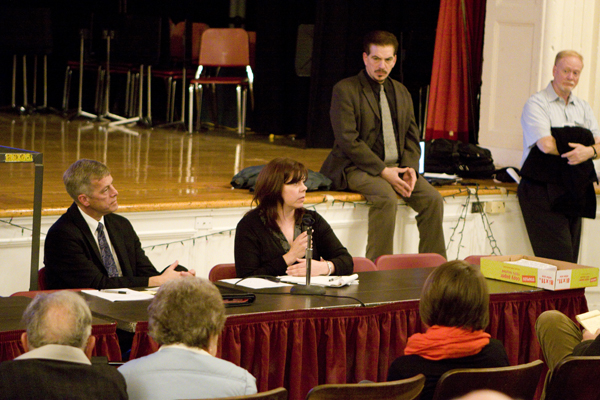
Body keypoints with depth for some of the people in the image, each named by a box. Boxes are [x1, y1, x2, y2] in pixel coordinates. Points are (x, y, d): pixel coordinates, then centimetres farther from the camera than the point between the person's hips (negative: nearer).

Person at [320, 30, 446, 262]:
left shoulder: (401, 93, 17)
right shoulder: (345, 90, -4)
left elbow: (412, 138, 16)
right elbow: (348, 141, -13)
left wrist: (409, 168, -6)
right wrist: (383, 171, -19)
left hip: (395, 167, 6)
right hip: (357, 168, -6)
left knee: (433, 199, -15)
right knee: (386, 197, -34)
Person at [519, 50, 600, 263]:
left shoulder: (583, 107, 17)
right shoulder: (536, 104, -3)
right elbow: (546, 145, -18)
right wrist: (577, 147, -5)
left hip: (573, 193, 6)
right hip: (543, 190, -6)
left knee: (572, 259, 4)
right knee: (559, 260, -14)